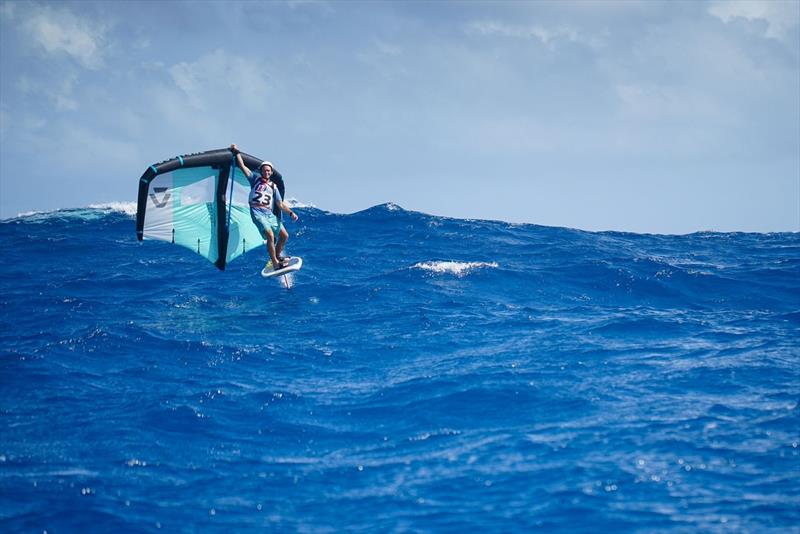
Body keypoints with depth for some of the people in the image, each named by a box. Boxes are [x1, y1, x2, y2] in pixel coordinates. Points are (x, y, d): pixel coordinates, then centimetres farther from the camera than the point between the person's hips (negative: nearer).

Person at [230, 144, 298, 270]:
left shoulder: (273, 187, 18)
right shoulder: (255, 179, 12)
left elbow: (280, 204, 13)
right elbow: (242, 166, 8)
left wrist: (291, 212, -2)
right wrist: (237, 152, 4)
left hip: (269, 214, 5)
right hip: (257, 212, -5)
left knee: (284, 235, 1)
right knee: (270, 235, -23)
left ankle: (277, 256, 25)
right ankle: (275, 264, -20)